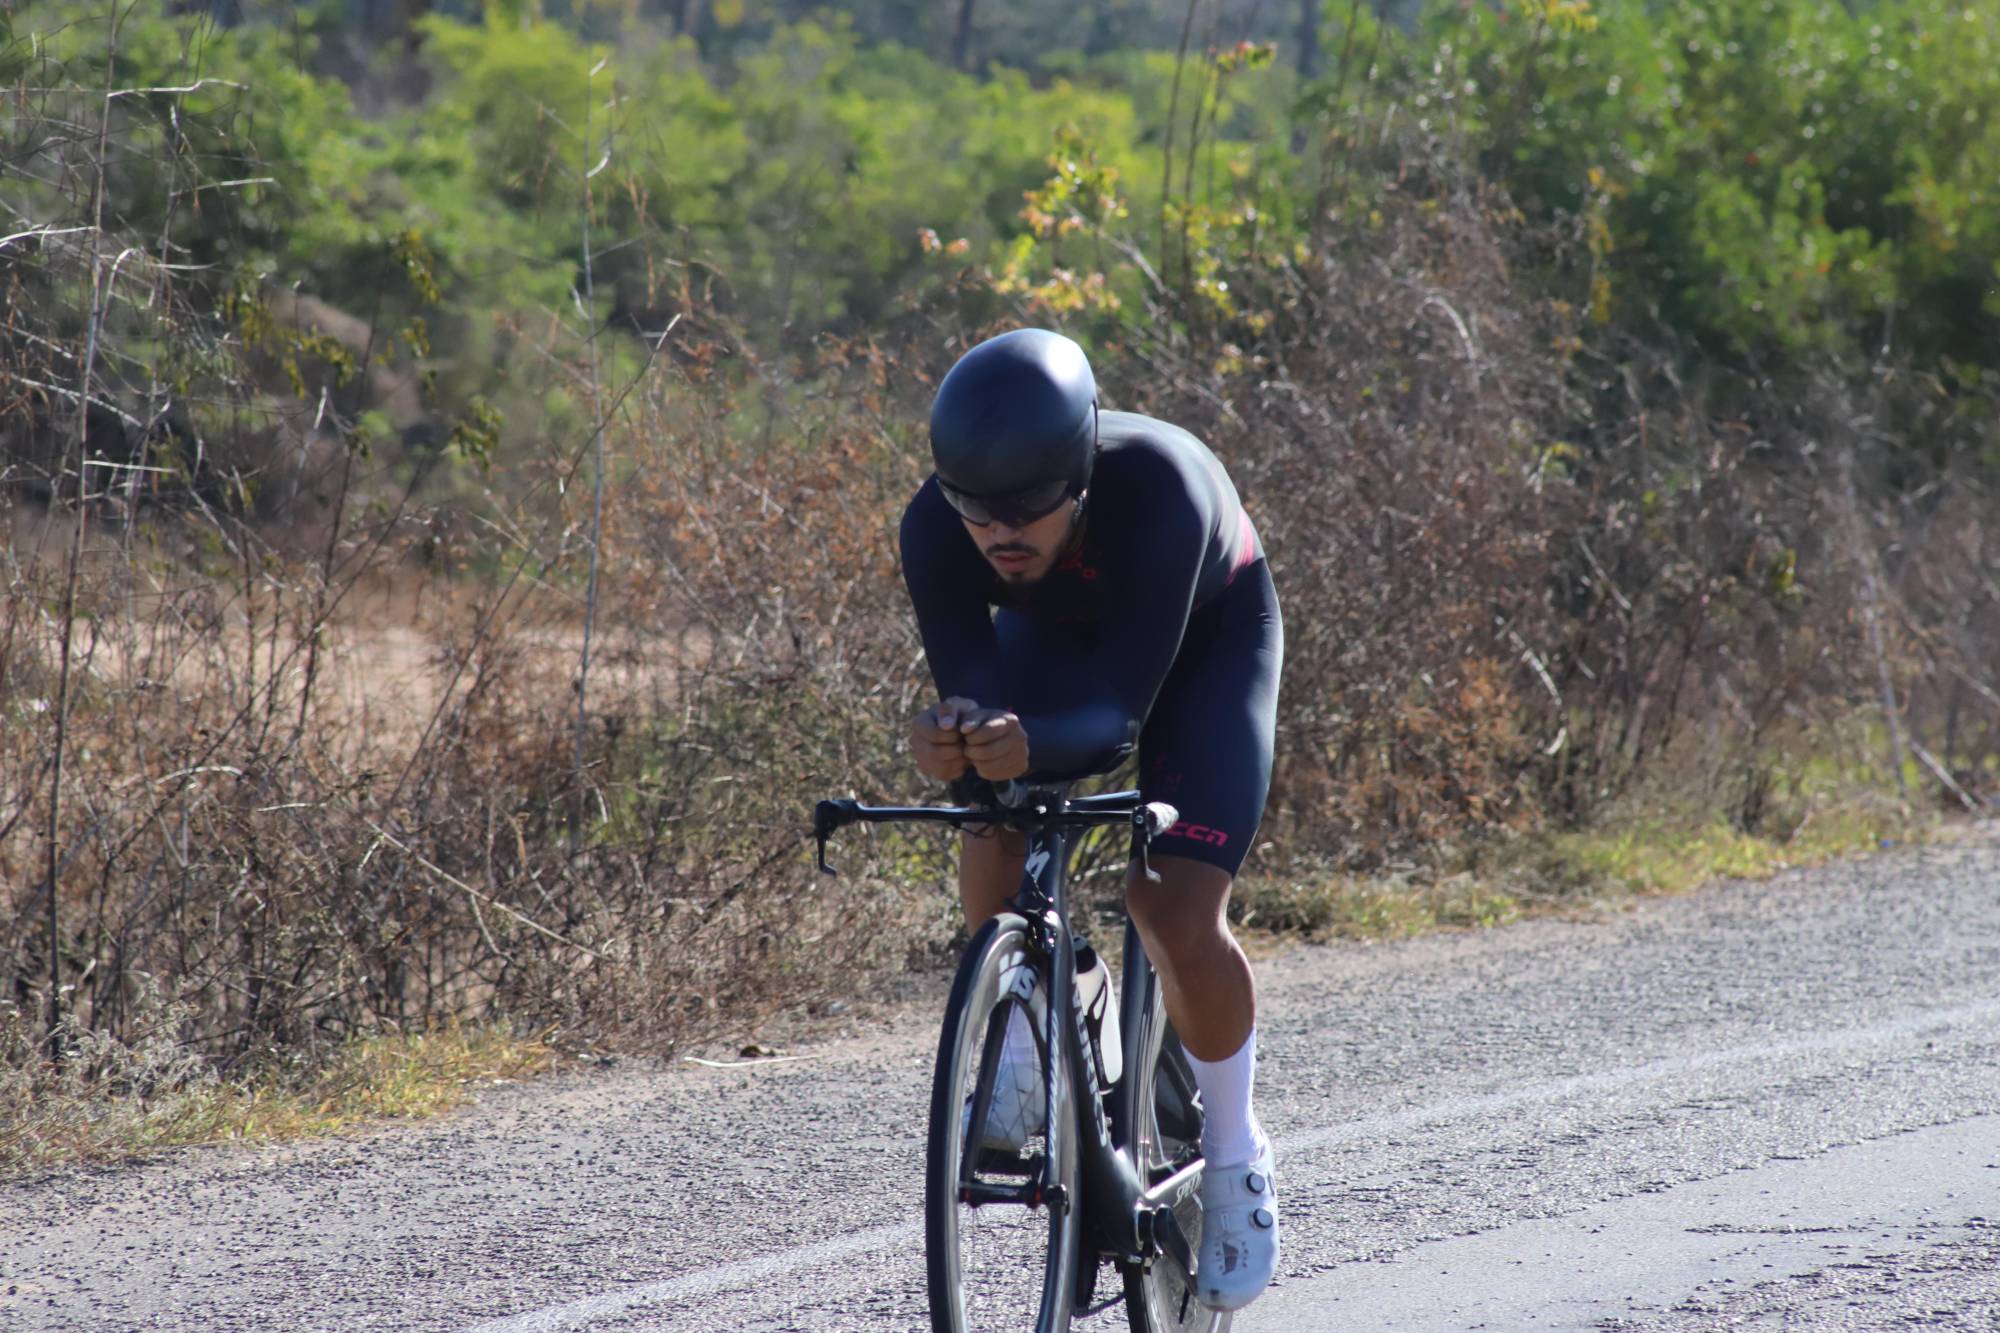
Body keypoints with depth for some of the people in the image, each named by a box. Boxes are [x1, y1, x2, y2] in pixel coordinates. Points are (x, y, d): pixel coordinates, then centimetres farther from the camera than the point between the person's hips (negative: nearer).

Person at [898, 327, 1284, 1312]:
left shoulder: (1158, 493, -43)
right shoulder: (938, 529, -33)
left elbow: (1119, 710, -43)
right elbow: (970, 685, -34)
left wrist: (1032, 743, -63)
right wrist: (954, 738, -58)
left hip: (1203, 638, -3)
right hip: (1055, 635, 3)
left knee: (1178, 913, -18)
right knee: (995, 834, -25)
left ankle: (1234, 1157, 5)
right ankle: (1023, 1064, 0)